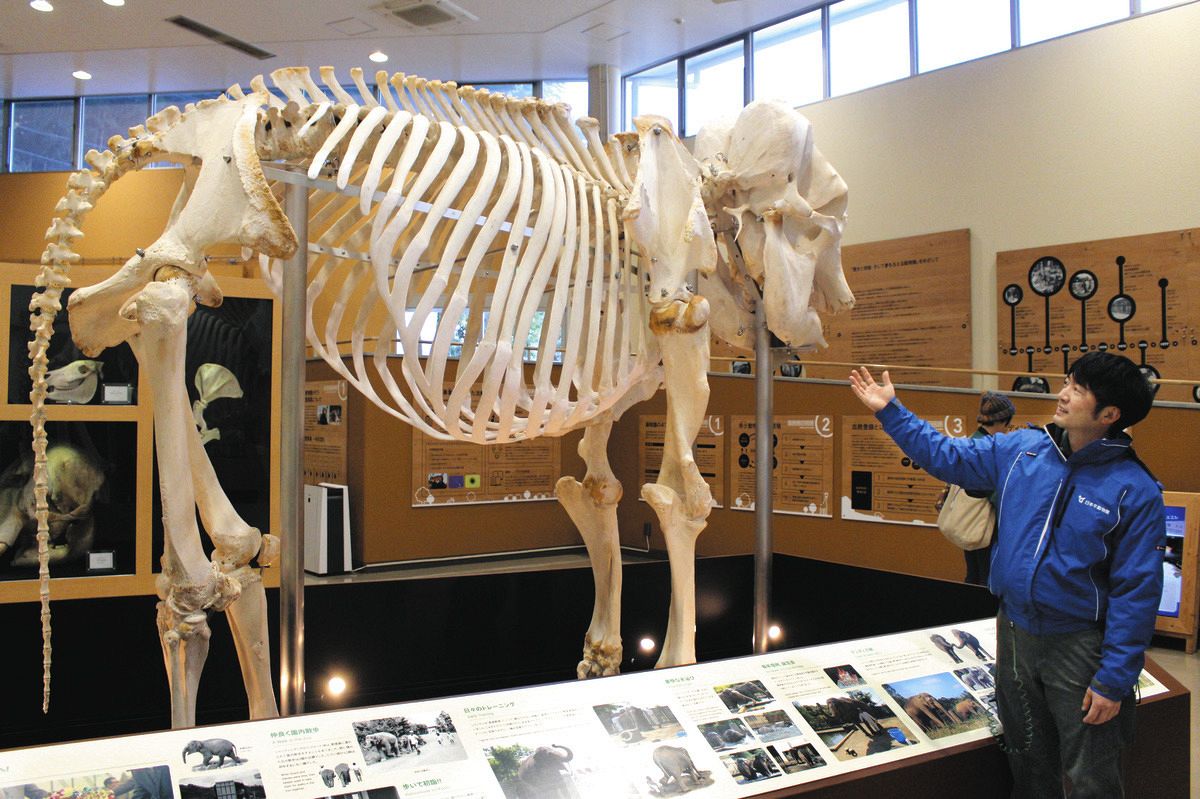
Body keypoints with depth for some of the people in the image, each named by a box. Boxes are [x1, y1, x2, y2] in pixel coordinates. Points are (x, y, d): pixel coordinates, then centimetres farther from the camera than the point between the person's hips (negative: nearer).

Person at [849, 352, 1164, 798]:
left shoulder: (1135, 490, -17)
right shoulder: (1022, 450, -2)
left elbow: (1136, 592, -15)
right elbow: (945, 456, 10)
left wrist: (1115, 680, -15)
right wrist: (889, 410, 8)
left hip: (1080, 646, -5)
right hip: (1013, 632, 5)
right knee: (1028, 762, 23)